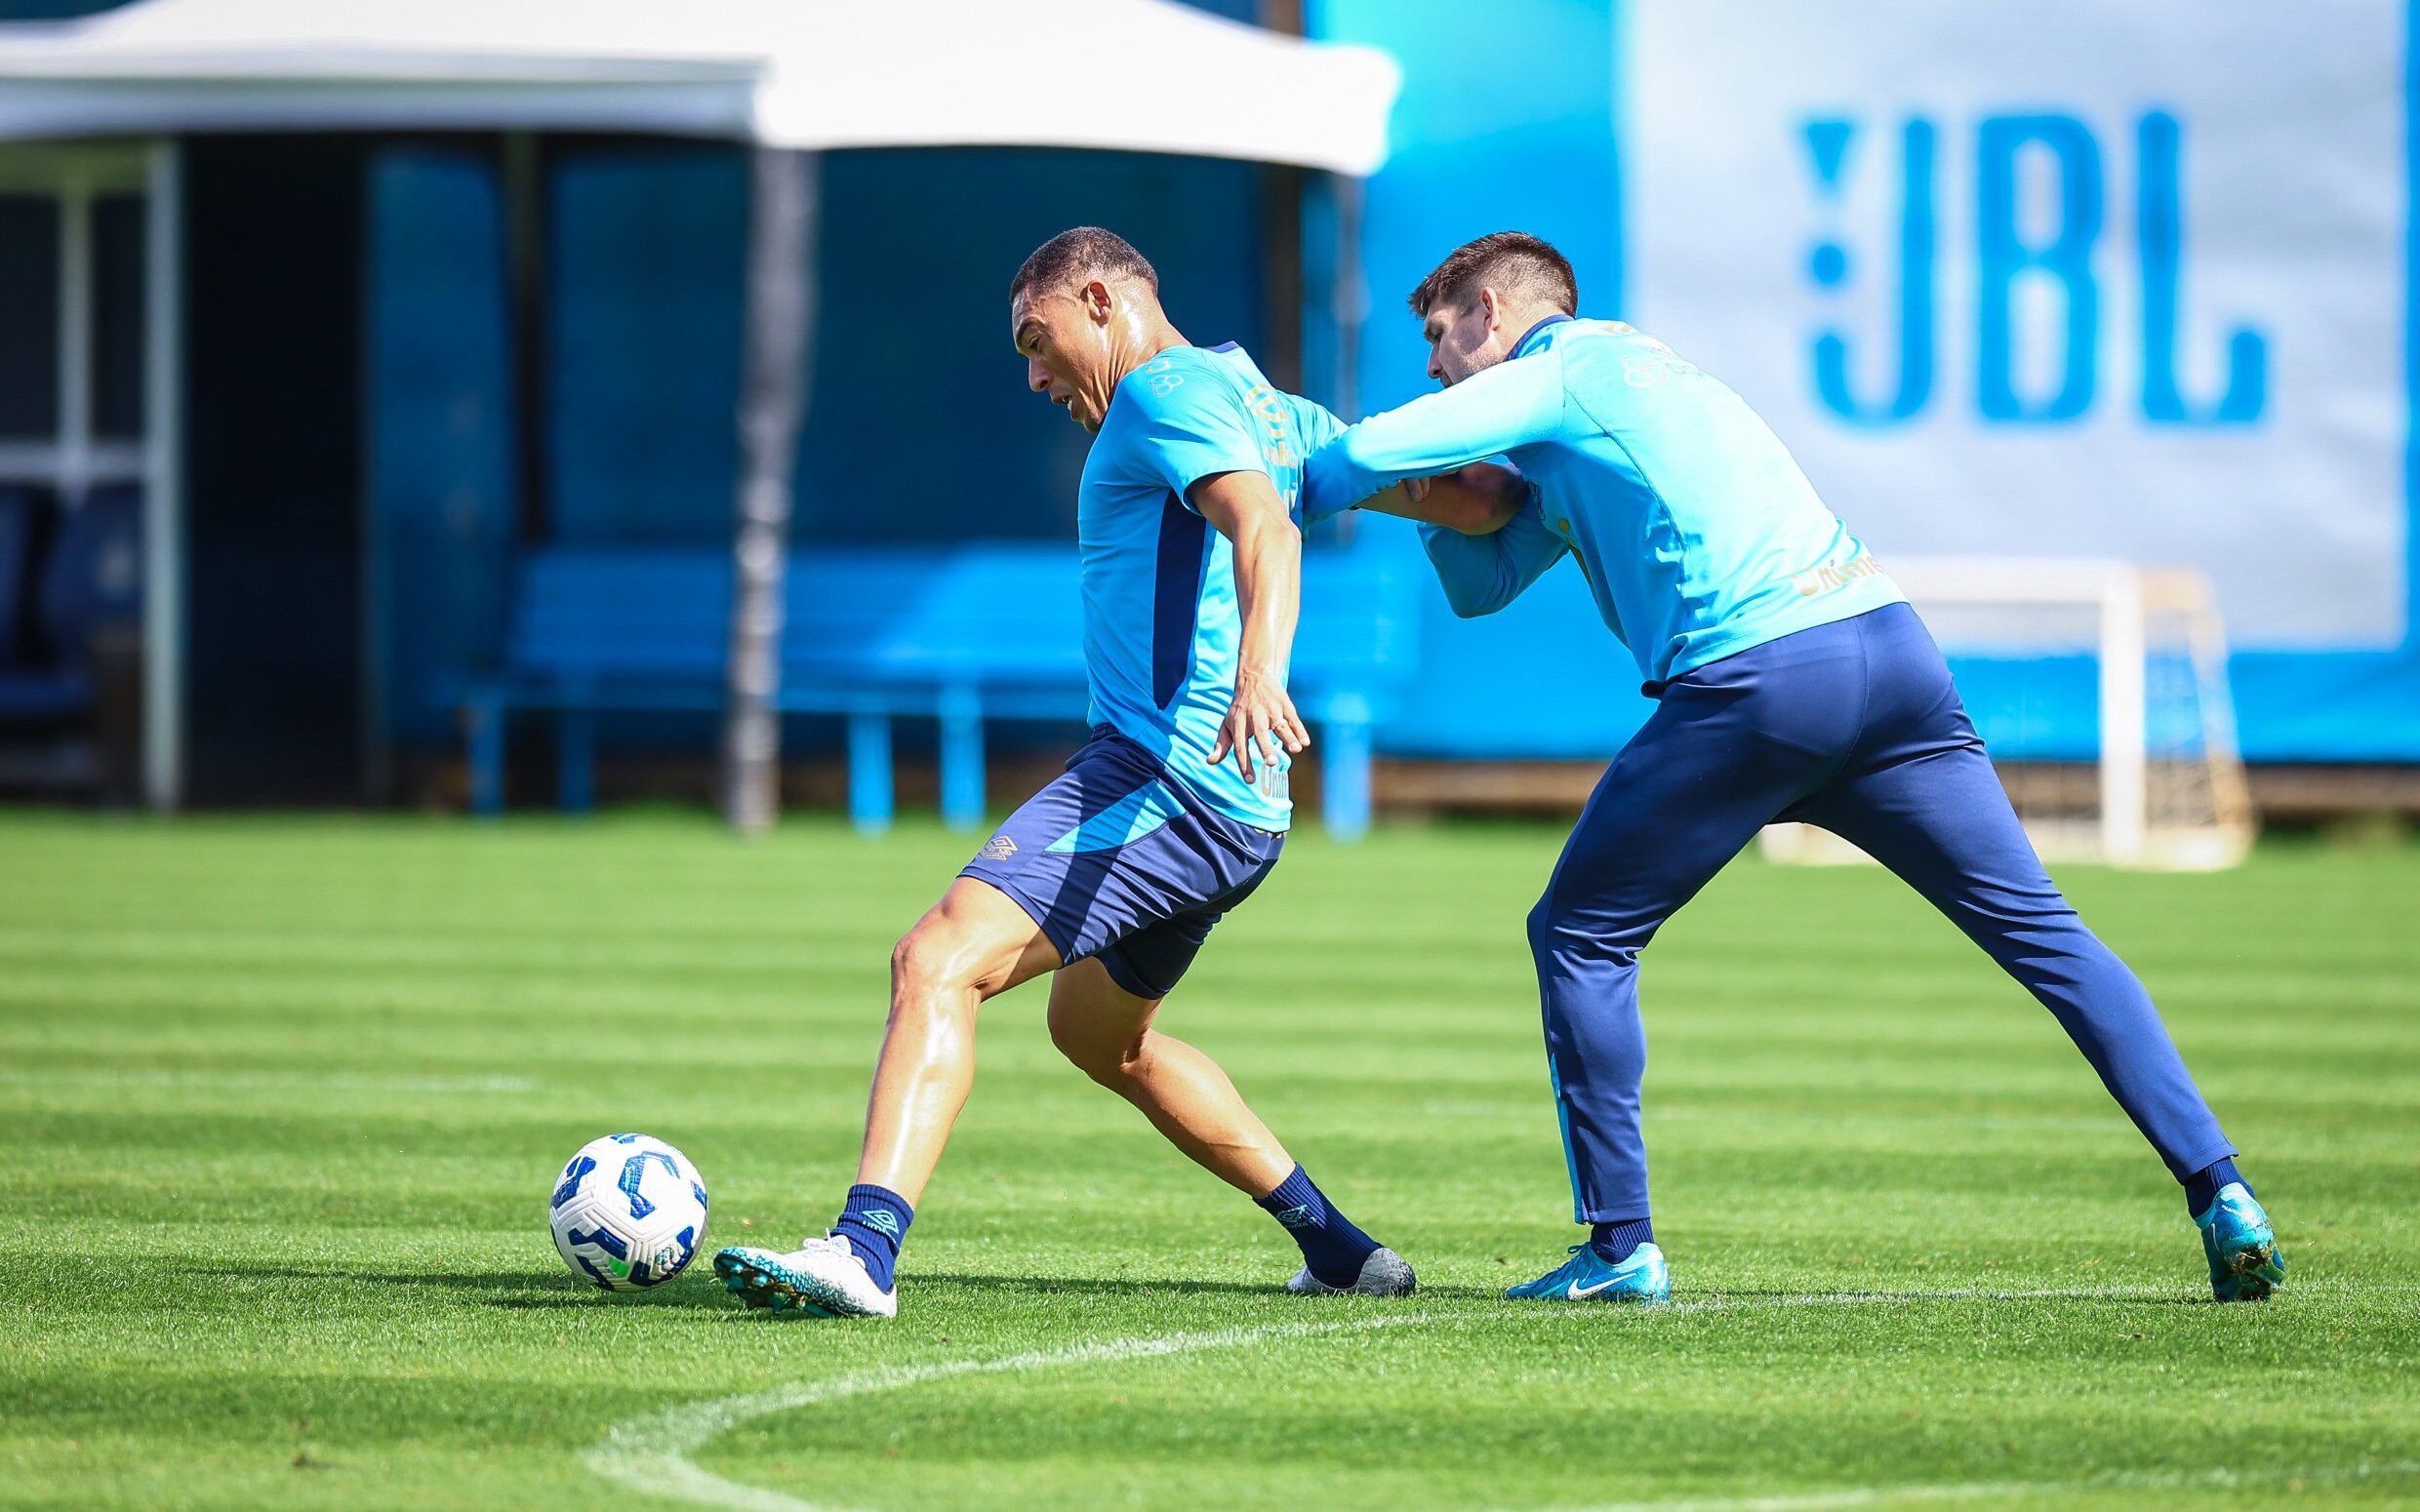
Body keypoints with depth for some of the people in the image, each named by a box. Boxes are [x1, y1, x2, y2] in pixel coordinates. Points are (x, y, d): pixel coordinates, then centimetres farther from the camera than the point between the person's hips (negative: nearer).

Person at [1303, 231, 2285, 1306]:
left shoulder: (1559, 372, 8)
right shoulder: (1623, 374, 33)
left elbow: (1359, 458, -4)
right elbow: (1481, 583, 36)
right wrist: (1451, 492, 18)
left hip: (1756, 681, -8)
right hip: (1888, 645, 8)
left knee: (1580, 936, 7)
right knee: (2041, 932, 6)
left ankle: (1621, 1246, 5)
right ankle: (2220, 1194, -2)